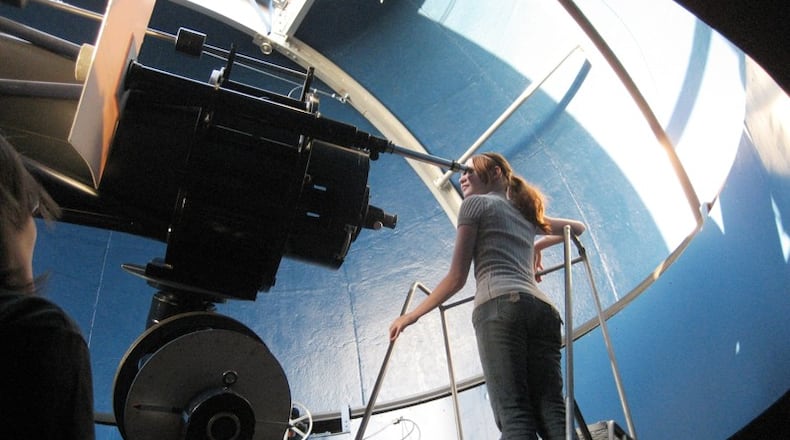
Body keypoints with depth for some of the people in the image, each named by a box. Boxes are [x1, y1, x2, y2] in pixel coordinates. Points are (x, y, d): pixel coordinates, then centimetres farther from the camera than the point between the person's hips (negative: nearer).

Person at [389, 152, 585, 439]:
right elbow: (577, 228, 49)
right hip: (543, 311, 6)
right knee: (552, 413, -7)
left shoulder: (475, 203, 15)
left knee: (514, 416, -18)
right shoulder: (526, 212, 33)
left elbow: (456, 278, 9)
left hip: (500, 308, -6)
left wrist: (412, 315, 18)